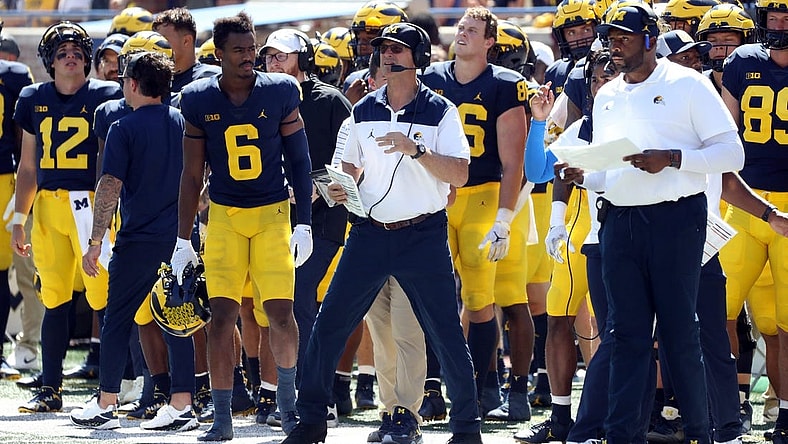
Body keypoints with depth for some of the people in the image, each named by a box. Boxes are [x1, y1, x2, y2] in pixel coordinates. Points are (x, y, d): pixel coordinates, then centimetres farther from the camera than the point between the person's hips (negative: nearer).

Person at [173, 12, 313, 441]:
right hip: (224, 216, 1)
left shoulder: (279, 92, -4)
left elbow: (299, 161, 2)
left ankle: (287, 394, 18)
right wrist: (183, 240, 3)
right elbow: (192, 174, 5)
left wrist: (304, 224, -3)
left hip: (273, 213, -1)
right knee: (222, 315, -5)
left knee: (280, 312, -7)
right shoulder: (200, 100, -1)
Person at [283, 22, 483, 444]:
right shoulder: (364, 111, 9)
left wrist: (416, 149, -25)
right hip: (370, 233, 4)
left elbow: (459, 174, -12)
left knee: (446, 334, -3)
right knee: (328, 326, -1)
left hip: (424, 235, -4)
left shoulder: (440, 111, -3)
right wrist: (338, 187, -3)